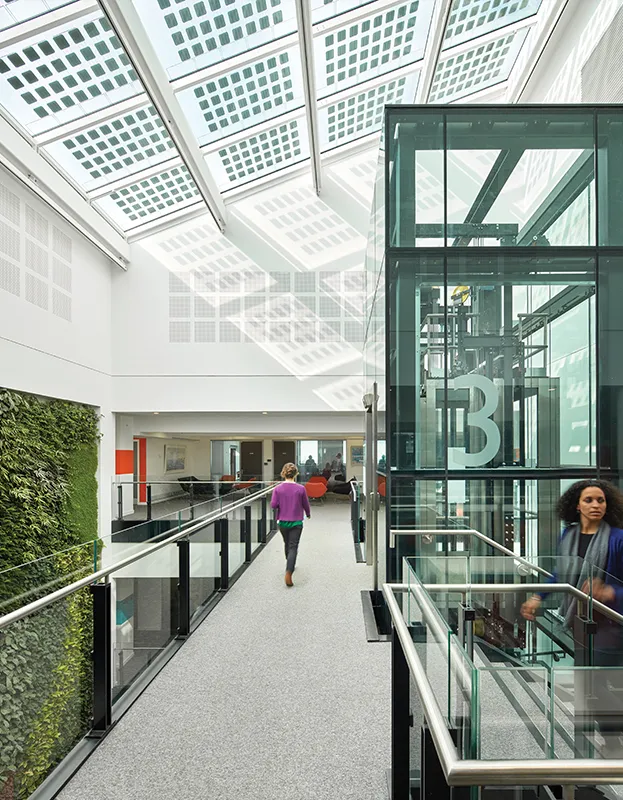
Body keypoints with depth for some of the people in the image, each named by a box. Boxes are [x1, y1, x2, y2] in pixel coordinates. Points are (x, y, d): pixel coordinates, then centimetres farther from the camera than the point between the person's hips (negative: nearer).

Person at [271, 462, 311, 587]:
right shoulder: (300, 488, -11)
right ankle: (288, 572, -17)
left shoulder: (277, 488, -9)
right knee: (293, 547, -1)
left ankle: (290, 565, 44)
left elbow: (273, 505, -12)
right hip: (296, 522, -3)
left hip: (282, 522, 3)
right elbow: (305, 504, -1)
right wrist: (308, 514, 20)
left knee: (287, 544, 23)